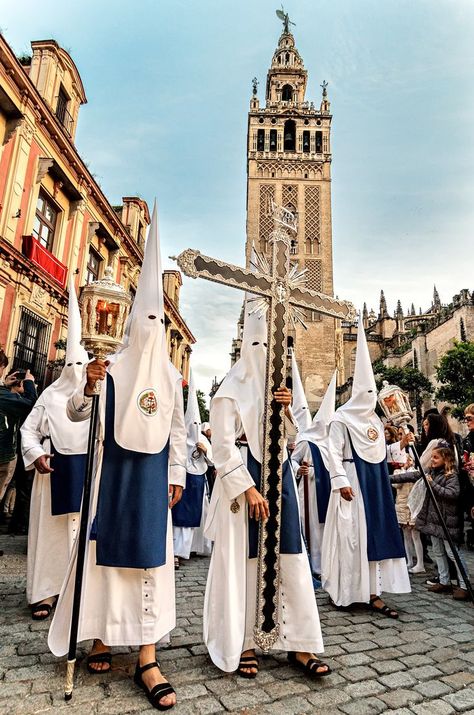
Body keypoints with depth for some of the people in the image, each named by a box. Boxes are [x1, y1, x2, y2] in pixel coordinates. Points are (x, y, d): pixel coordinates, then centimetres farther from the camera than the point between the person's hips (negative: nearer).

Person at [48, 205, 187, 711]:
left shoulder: (170, 375, 7)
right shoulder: (111, 368, -1)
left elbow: (178, 430, 8)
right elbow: (75, 414, -5)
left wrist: (177, 476, 5)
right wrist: (87, 386, -24)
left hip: (153, 473, 2)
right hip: (113, 469, -1)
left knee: (151, 554, 2)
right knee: (106, 548, 6)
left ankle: (147, 659, 10)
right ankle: (101, 637, 26)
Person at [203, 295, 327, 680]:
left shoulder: (276, 386, 14)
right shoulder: (231, 390, -5)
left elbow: (289, 436, 17)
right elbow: (223, 446, -10)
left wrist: (286, 409, -3)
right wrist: (248, 489, -16)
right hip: (244, 477, -6)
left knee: (291, 556, 5)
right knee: (245, 559, 3)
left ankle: (298, 643, 17)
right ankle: (243, 644, 19)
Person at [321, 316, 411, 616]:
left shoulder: (375, 419, 15)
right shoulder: (341, 418, -8)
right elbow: (334, 453, -13)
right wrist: (341, 482, -18)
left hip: (376, 481, 7)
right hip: (353, 480, -7)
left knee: (377, 530, 6)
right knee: (353, 533, -2)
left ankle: (372, 591, 14)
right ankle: (348, 590, 11)